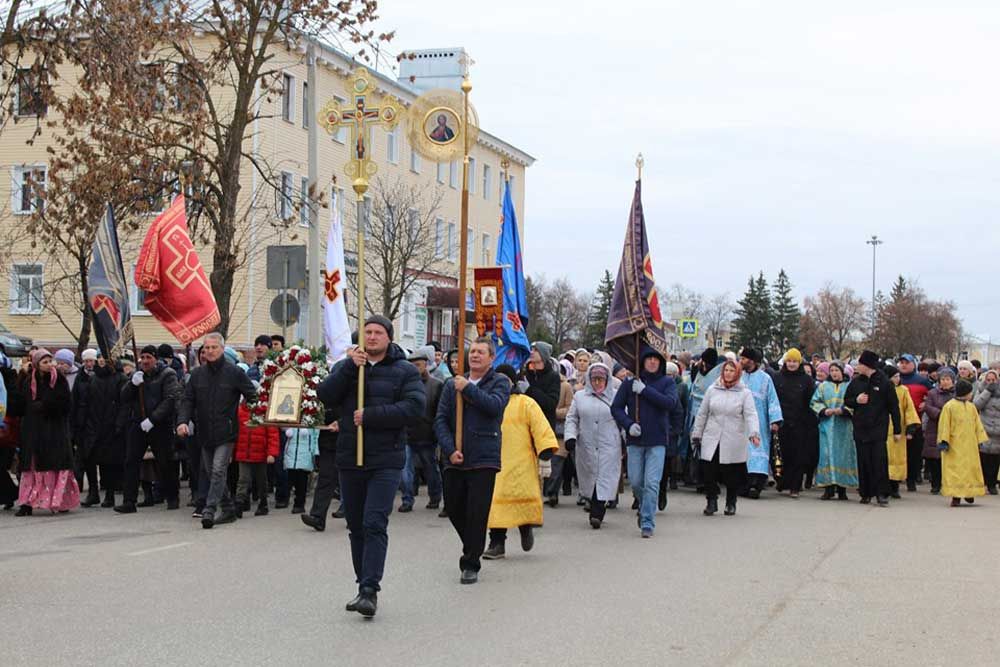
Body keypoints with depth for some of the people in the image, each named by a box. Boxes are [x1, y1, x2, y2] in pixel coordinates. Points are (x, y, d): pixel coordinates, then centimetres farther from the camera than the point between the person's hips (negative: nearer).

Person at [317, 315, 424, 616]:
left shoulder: (405, 371, 2)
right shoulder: (345, 366, 12)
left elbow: (414, 406, -12)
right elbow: (325, 396, -4)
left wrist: (370, 415, -17)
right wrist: (350, 368, -14)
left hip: (385, 462, -4)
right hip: (349, 459, 4)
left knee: (375, 525, -13)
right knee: (356, 526, 11)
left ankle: (370, 590, -14)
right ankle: (364, 587, 20)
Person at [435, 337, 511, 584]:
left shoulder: (500, 382, 4)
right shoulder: (452, 385, 12)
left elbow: (495, 405, -17)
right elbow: (441, 420, 5)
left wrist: (468, 388, -14)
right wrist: (449, 449, -8)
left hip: (484, 460, -4)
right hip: (455, 459, 4)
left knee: (477, 513, -6)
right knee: (453, 508, 11)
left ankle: (471, 564, 4)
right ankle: (473, 547, 36)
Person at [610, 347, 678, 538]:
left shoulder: (667, 382, 3)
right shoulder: (629, 384, 4)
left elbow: (670, 402, -14)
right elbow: (616, 407, 4)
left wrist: (645, 390, -15)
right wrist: (628, 424, -12)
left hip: (657, 440, -2)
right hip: (635, 440, 2)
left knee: (652, 483, -9)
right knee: (635, 482, 7)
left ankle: (647, 523, -5)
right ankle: (644, 508, 35)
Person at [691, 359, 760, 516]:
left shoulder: (745, 393, 1)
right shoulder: (712, 390, 8)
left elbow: (751, 415, -9)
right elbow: (702, 414, 14)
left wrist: (754, 433, -25)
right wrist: (697, 434, 13)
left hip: (734, 442, -2)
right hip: (712, 440, 2)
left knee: (733, 474, 4)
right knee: (709, 472, -3)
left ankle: (731, 504, 22)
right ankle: (711, 502, 12)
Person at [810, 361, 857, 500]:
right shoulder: (823, 386, 12)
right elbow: (815, 402, 9)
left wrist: (843, 410, -16)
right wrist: (824, 410, -8)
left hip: (844, 427, -1)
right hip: (827, 425, 1)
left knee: (843, 455, -1)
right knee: (827, 454, -4)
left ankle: (842, 489, 4)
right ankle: (828, 489, -2)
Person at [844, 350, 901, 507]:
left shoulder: (884, 382, -2)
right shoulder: (856, 382, 9)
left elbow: (894, 407, 0)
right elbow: (846, 401, 18)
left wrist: (897, 430, -1)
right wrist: (856, 400, -7)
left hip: (879, 428, -4)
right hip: (860, 428, 4)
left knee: (880, 461, -7)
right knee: (863, 461, 5)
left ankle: (882, 494, -2)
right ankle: (866, 493, 12)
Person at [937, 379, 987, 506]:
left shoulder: (971, 407, 10)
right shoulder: (949, 406, -7)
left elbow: (977, 424, 14)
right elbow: (944, 425, -8)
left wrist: (980, 439, 9)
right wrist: (944, 441, -14)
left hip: (970, 445, 5)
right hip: (954, 446, -5)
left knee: (970, 468, 8)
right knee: (955, 470, -4)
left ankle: (969, 493, 19)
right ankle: (956, 496, -2)